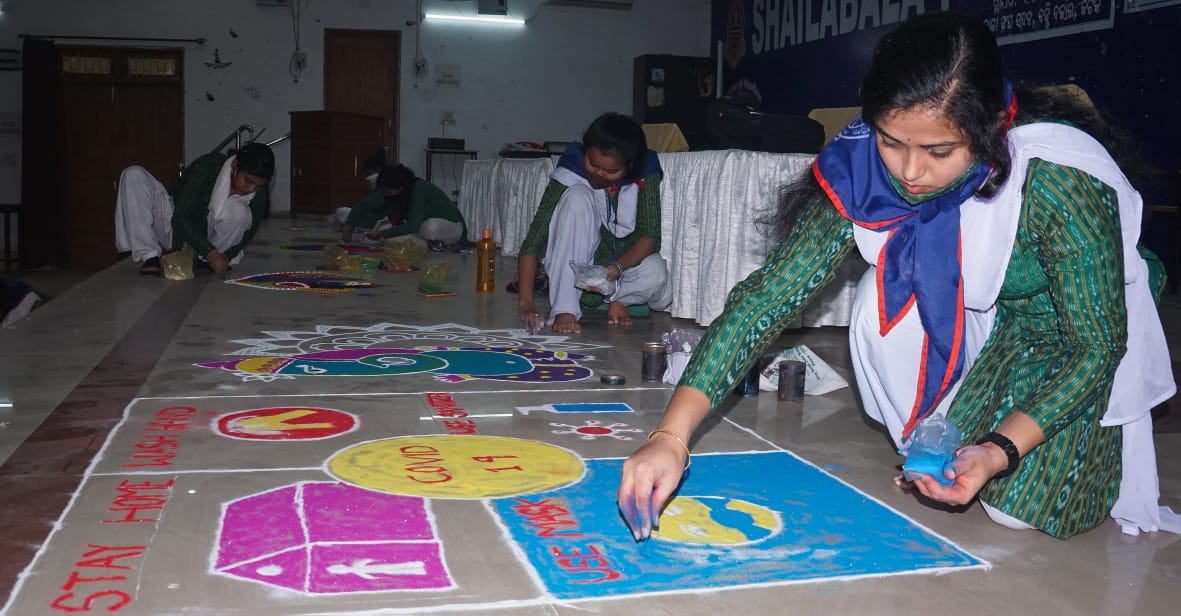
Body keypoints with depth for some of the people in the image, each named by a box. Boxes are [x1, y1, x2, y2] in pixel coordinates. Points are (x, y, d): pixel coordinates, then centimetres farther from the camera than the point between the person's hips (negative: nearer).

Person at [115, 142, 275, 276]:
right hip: (176, 227, 0)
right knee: (134, 175, -25)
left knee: (239, 211, -33)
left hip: (207, 237, 1)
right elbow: (180, 218, -30)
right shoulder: (207, 167, -26)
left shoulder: (258, 190, -17)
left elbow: (249, 230, -8)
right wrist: (210, 251, -42)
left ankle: (204, 260, -7)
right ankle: (149, 257, -24)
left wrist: (226, 255, -29)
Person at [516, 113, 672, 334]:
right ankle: (565, 309, -29)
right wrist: (525, 302, -36)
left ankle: (617, 299, -1)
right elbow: (532, 243, -24)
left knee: (655, 272, -35)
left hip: (625, 262, 1)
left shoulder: (645, 171, -14)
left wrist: (618, 267, -39)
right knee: (578, 197, -29)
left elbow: (651, 236, -19)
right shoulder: (571, 172, -19)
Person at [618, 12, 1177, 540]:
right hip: (978, 316, 4)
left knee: (1030, 510, -12)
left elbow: (1099, 344, -25)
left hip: (1074, 337, -3)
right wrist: (670, 436, -41)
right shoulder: (863, 170, -28)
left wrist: (1000, 450, -39)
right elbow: (770, 292, -31)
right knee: (883, 304, -24)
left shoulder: (1057, 180, -37)